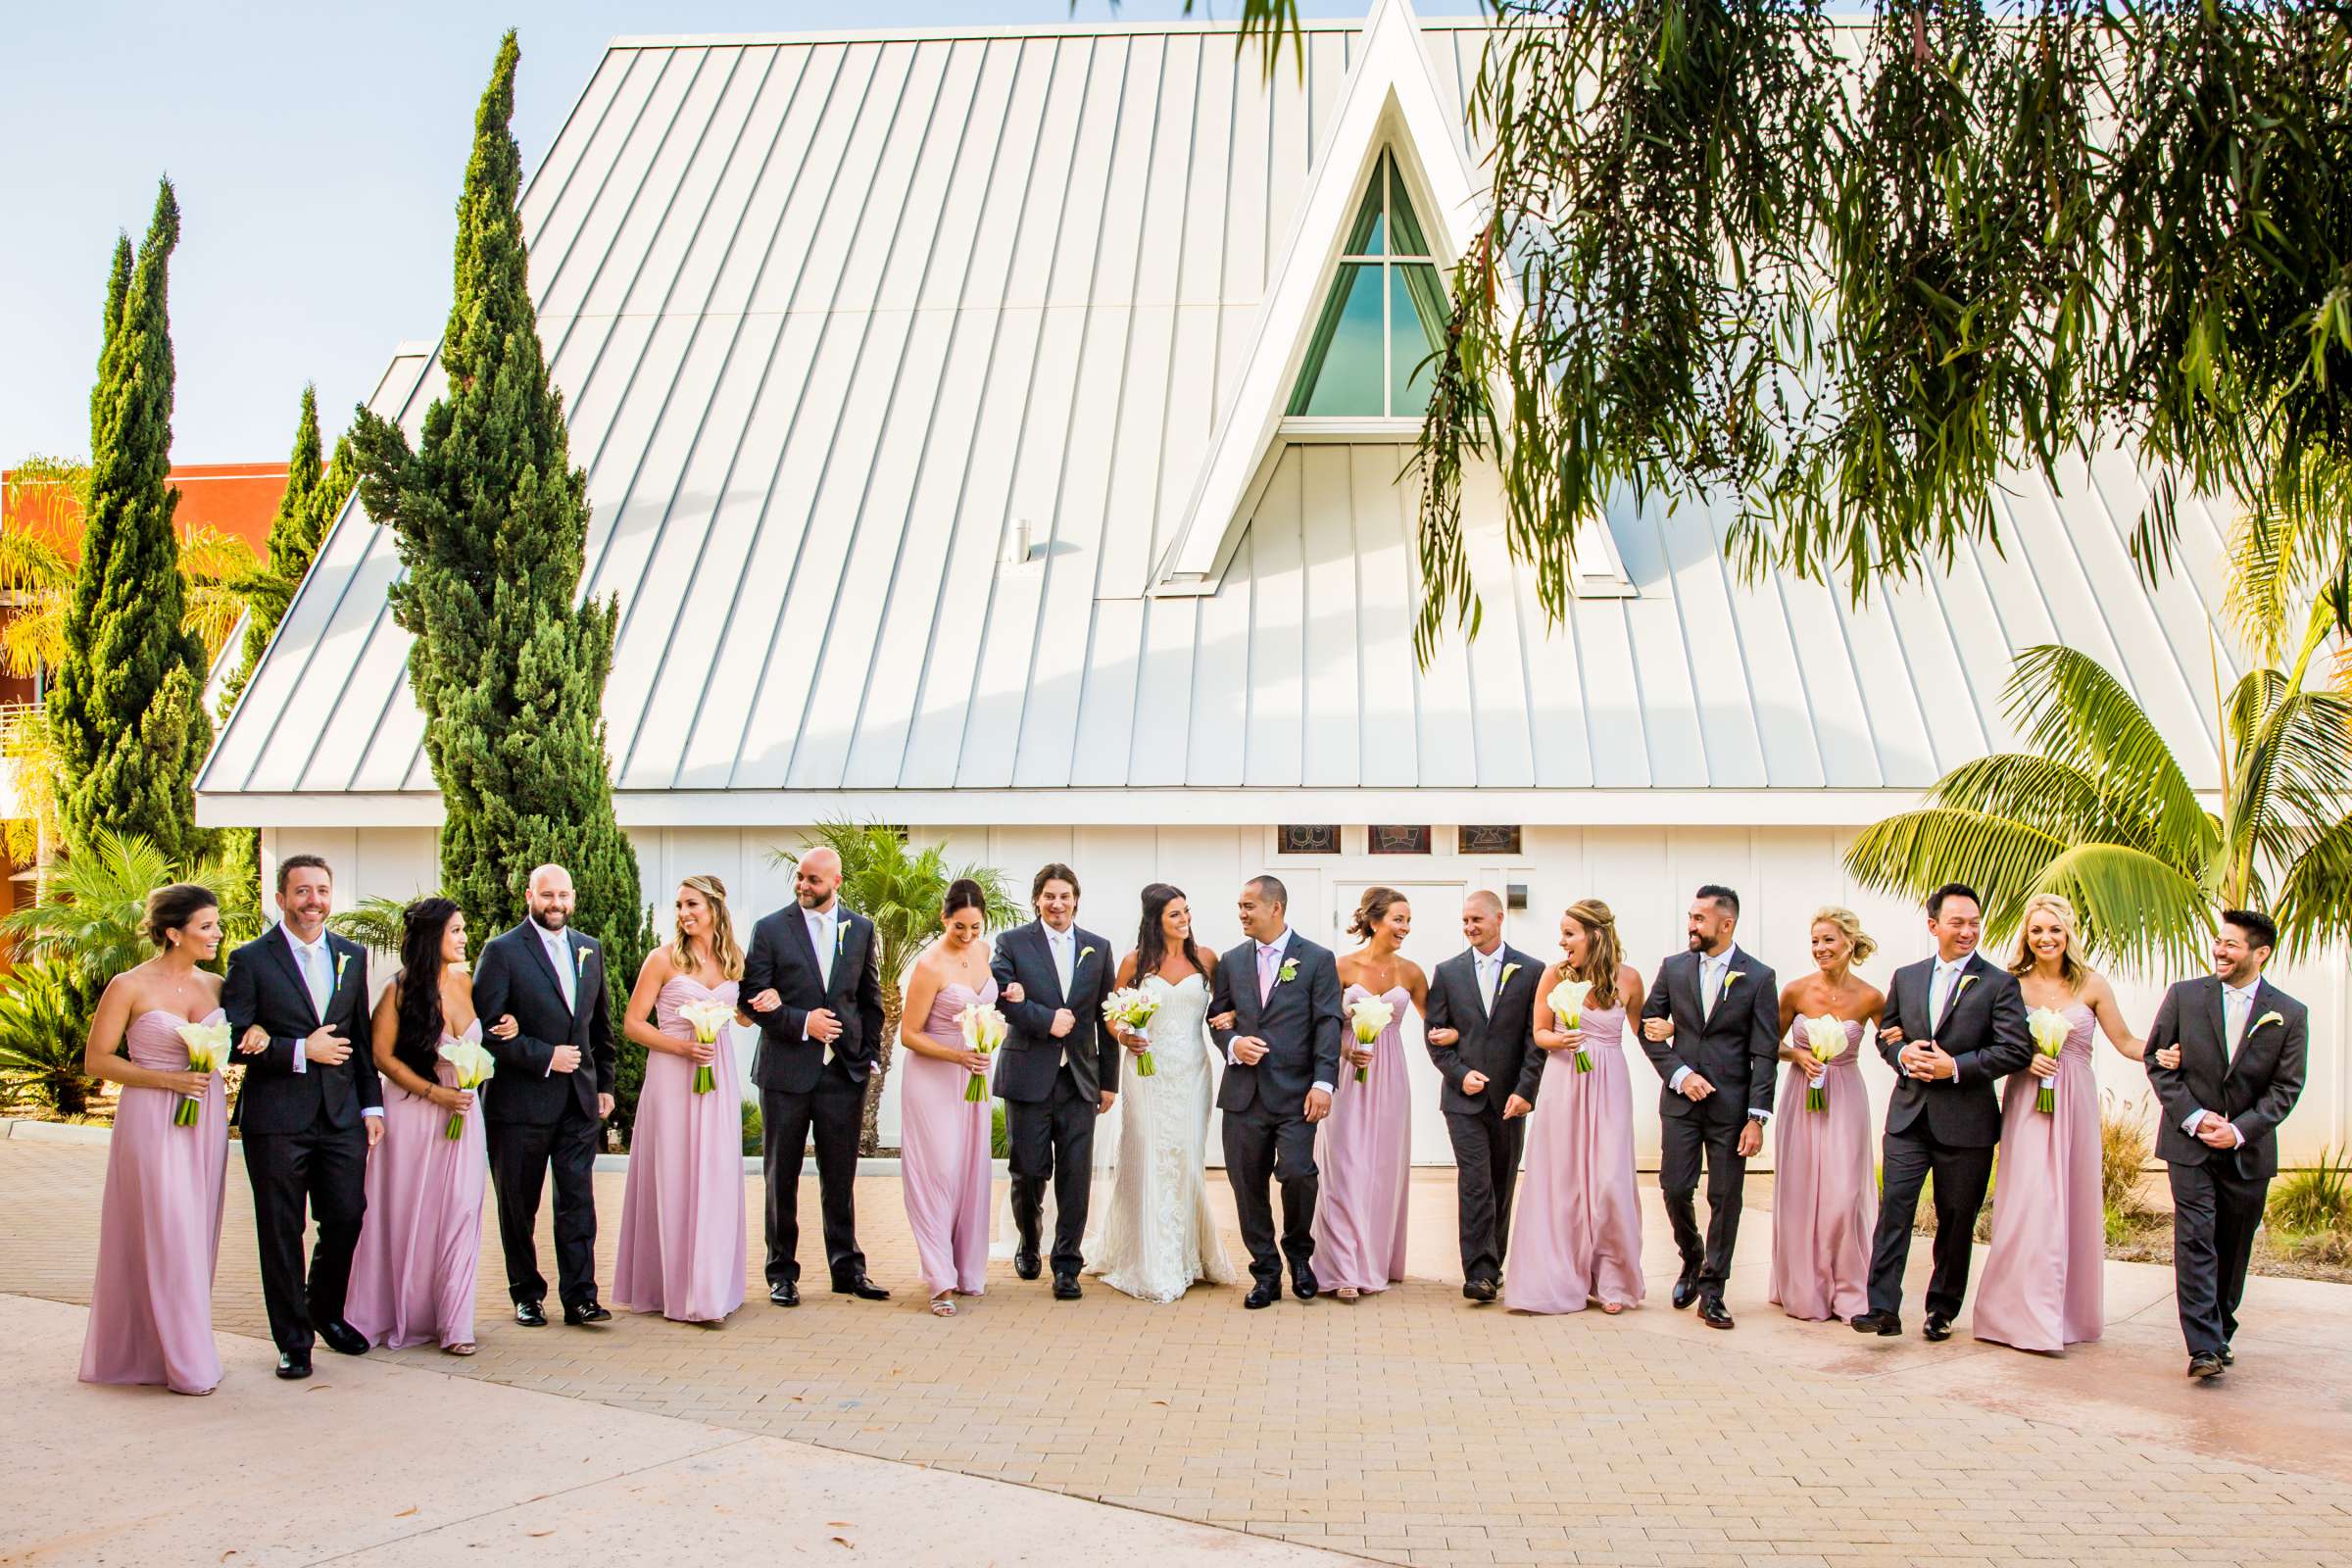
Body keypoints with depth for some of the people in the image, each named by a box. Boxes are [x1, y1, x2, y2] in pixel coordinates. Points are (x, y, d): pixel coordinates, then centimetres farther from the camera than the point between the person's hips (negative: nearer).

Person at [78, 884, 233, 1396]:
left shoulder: (215, 986, 8)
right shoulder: (129, 986, -7)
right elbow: (96, 1060, -6)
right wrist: (168, 1079, -16)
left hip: (206, 1119, 6)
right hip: (152, 1120, -5)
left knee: (196, 1234, 8)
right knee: (164, 1234, -4)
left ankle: (180, 1347, 19)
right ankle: (185, 1363, 3)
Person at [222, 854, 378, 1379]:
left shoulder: (352, 956, 11)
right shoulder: (250, 959, -3)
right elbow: (235, 1041, -9)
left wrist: (372, 1104, 10)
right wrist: (302, 1052, -15)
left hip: (342, 1115, 4)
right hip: (276, 1119, -4)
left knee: (346, 1219, 7)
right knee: (281, 1232, 4)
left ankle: (326, 1311, 32)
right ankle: (293, 1340, 17)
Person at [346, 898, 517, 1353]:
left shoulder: (467, 983, 6)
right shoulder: (401, 990, -8)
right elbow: (381, 1055, -7)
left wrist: (506, 1031, -2)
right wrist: (434, 1093, -14)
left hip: (463, 1115, 4)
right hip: (412, 1115, -4)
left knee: (459, 1213, -1)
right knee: (408, 1215, 4)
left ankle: (453, 1323, 3)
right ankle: (401, 1315, 19)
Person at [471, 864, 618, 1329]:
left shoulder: (590, 950, 11)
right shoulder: (502, 951, -5)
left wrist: (604, 1083, 14)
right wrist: (544, 1057, -15)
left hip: (579, 1099, 4)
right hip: (520, 1101, -4)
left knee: (578, 1200, 1)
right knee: (519, 1206, 7)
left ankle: (579, 1295, 4)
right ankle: (527, 1294, 19)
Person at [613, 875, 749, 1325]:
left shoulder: (734, 957, 7)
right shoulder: (663, 958, -5)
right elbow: (632, 1023, -4)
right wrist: (683, 1047, -16)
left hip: (718, 1077, 4)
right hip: (672, 1078, -4)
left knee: (716, 1181, 6)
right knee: (674, 1180, -1)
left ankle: (710, 1287, 15)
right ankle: (674, 1290, 5)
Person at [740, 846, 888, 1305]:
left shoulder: (861, 929, 7)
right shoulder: (770, 929, -1)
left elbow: (870, 999, 12)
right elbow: (755, 1000, -5)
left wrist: (869, 1054, 4)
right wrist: (802, 1023, -15)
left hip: (844, 1071, 2)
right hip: (786, 1071, -2)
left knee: (841, 1178, 8)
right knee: (782, 1177, 6)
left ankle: (847, 1268, 17)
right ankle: (782, 1272, 15)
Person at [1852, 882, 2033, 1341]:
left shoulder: (2000, 984, -2)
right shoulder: (1906, 978, 11)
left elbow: (2016, 1049, -10)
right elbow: (1887, 1035, 17)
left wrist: (1956, 1067, -17)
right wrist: (1903, 1054, -6)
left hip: (1966, 1122, -2)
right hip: (1909, 1114, 3)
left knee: (1956, 1220, 7)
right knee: (1893, 1209, -6)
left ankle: (1942, 1311, 20)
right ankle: (1883, 1308, -6)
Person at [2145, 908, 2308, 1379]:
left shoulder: (2290, 1014, 0)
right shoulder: (2184, 996, 0)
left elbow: (2286, 1087, -1)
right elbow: (2156, 1061, 2)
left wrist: (2240, 1130, -11)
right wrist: (2193, 1117, -9)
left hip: (2249, 1148, 1)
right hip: (2190, 1143, -1)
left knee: (2233, 1248, 9)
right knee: (2196, 1240, -10)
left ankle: (2221, 1335, 24)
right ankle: (2204, 1348, -13)